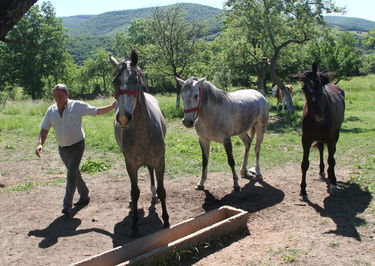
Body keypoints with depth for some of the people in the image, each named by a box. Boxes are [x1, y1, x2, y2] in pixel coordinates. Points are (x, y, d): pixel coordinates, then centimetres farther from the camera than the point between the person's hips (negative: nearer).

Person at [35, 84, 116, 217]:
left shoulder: (78, 106, -12)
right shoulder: (51, 111, -2)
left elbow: (97, 111, -7)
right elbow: (44, 129, 2)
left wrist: (112, 106, -17)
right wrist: (40, 144, -13)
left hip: (77, 146, -5)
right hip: (62, 149, 5)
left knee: (71, 174, -14)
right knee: (74, 173, 19)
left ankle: (67, 206, -9)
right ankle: (84, 196, 37)